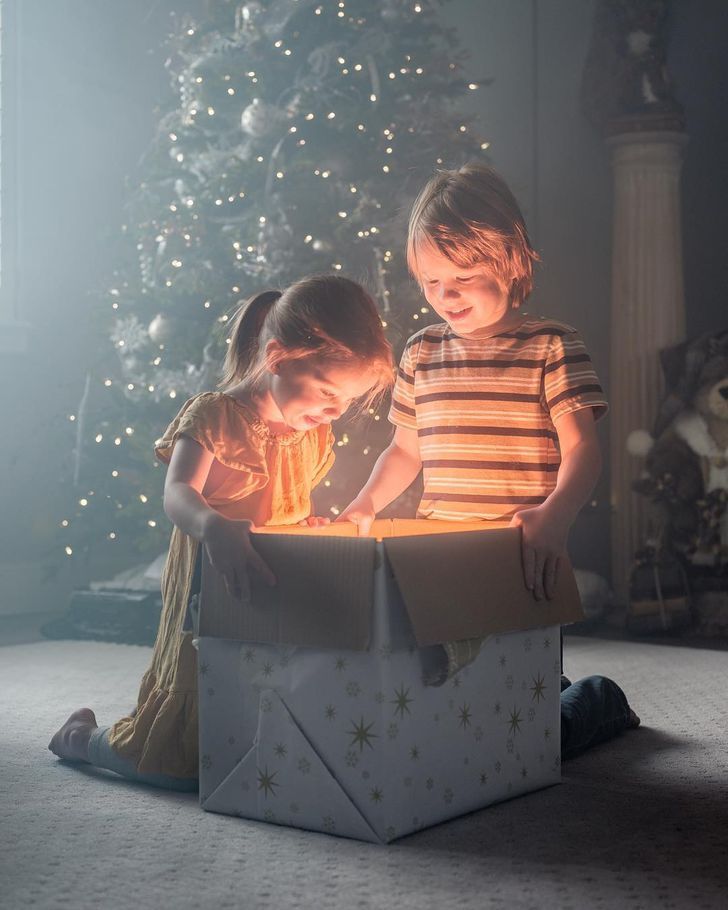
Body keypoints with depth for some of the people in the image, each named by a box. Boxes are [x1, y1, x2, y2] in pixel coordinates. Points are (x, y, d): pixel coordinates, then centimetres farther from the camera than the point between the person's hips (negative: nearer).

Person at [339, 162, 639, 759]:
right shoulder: (422, 353, 10)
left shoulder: (552, 346, -5)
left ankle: (599, 702, 26)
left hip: (523, 563, -5)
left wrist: (554, 517, -31)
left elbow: (582, 449, -12)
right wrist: (365, 505, 3)